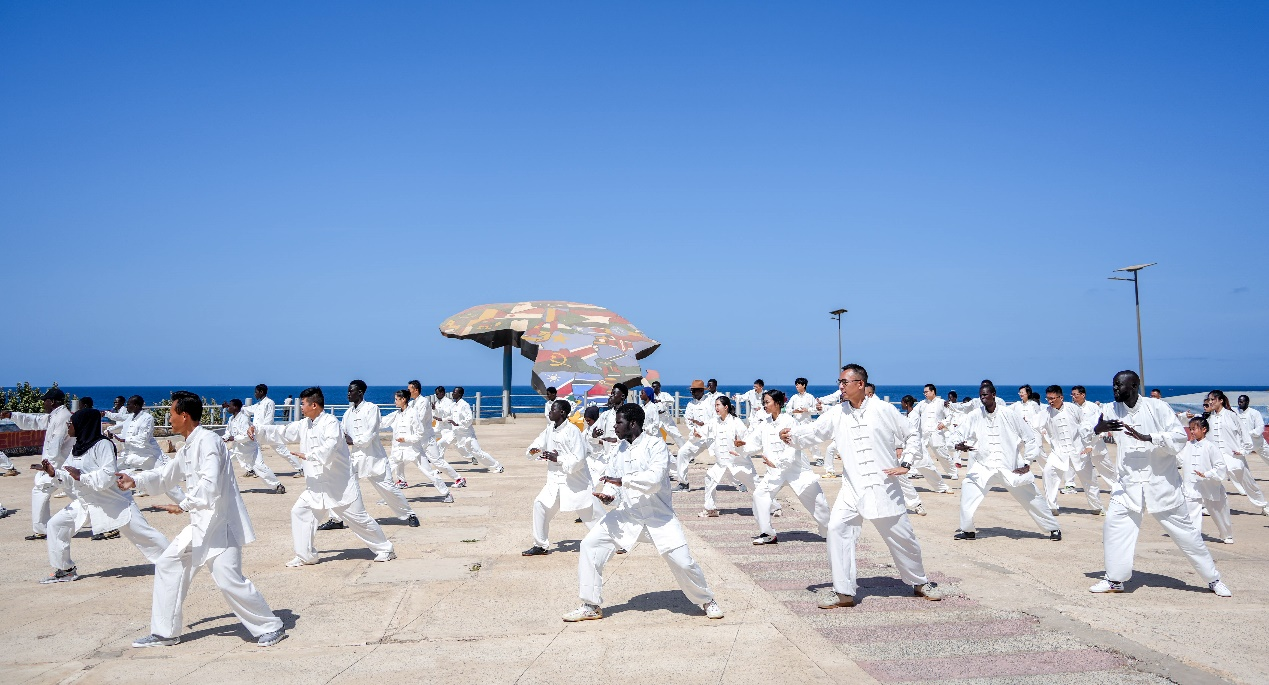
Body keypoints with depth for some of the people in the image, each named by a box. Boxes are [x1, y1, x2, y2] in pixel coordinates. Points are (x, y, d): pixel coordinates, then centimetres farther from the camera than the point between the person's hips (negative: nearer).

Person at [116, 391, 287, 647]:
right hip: (201, 524, 10)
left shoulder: (207, 441, -17)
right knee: (168, 564, 14)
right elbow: (166, 476, 25)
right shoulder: (187, 448, 15)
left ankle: (271, 627, 3)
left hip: (220, 523, -10)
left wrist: (183, 505, -20)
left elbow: (210, 484, -27)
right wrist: (135, 481, 12)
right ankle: (164, 633, 25)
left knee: (229, 581, -12)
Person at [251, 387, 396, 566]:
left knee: (358, 518, -1)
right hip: (317, 484, 7)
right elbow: (282, 432, 13)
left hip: (341, 483, -7)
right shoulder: (304, 425, 7)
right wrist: (258, 429, 5)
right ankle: (305, 556, 13)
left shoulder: (330, 422, -16)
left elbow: (329, 447, -29)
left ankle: (385, 549, 13)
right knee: (299, 512, 1)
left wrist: (307, 455, -23)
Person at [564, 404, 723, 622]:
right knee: (590, 545, -5)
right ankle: (591, 606, 7)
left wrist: (622, 480, -24)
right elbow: (611, 478, 9)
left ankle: (706, 601, 21)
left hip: (658, 515, -5)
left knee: (681, 560, -9)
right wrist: (608, 494, -13)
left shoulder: (656, 445, -13)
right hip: (627, 514, 6)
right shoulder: (620, 448, 7)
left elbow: (655, 479, -26)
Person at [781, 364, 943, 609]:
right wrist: (792, 435, -25)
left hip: (884, 487, -1)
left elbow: (911, 437, 4)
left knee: (902, 536, 9)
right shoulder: (836, 414, 1)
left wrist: (905, 464, -4)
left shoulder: (883, 410, -5)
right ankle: (843, 591, -5)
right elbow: (813, 433, -8)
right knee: (838, 527, -16)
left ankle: (920, 583, 34)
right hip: (852, 487, 2)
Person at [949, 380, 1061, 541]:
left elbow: (1031, 438, -3)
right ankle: (967, 530, -3)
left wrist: (1027, 463, -6)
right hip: (984, 466, 2)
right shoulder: (974, 416, -5)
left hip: (1011, 467, -1)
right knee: (968, 486, -17)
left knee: (1032, 497, 3)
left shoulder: (1010, 415, -10)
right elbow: (958, 435, -2)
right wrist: (958, 445, -26)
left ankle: (1054, 528, 26)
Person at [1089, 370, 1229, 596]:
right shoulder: (1111, 410, -3)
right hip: (1129, 484, 3)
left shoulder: (1157, 407, -12)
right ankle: (1114, 580, 6)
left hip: (1162, 482, -3)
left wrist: (1146, 437, -29)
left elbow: (1179, 436, -17)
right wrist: (1098, 429, -30)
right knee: (1113, 524, -7)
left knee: (1185, 530, 7)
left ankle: (1213, 579, 24)